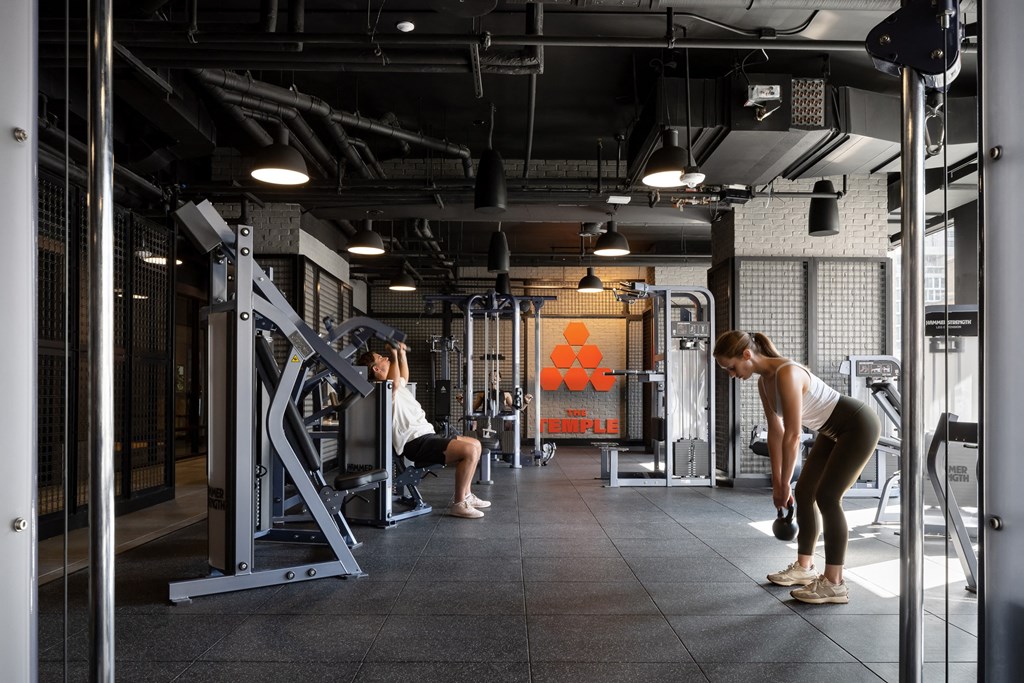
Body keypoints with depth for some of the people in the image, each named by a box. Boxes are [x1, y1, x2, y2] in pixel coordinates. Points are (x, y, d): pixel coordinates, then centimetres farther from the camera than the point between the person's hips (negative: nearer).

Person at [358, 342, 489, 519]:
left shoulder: (390, 387, 20)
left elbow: (404, 379, 43)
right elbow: (394, 384, -35)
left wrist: (402, 354, 35)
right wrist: (393, 355, -27)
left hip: (425, 435, 11)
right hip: (416, 443, -11)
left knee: (474, 444, 16)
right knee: (470, 451, -24)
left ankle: (465, 495, 18)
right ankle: (458, 504, -14)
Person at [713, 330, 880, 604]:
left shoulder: (786, 374, -29)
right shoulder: (764, 381, -1)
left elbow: (792, 436, -27)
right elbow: (776, 432, 5)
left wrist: (784, 484, -18)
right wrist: (777, 482, 6)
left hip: (858, 426, -9)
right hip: (833, 431, 9)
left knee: (827, 497, -12)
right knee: (804, 492, 8)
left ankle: (834, 584, -5)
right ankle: (804, 568, 20)